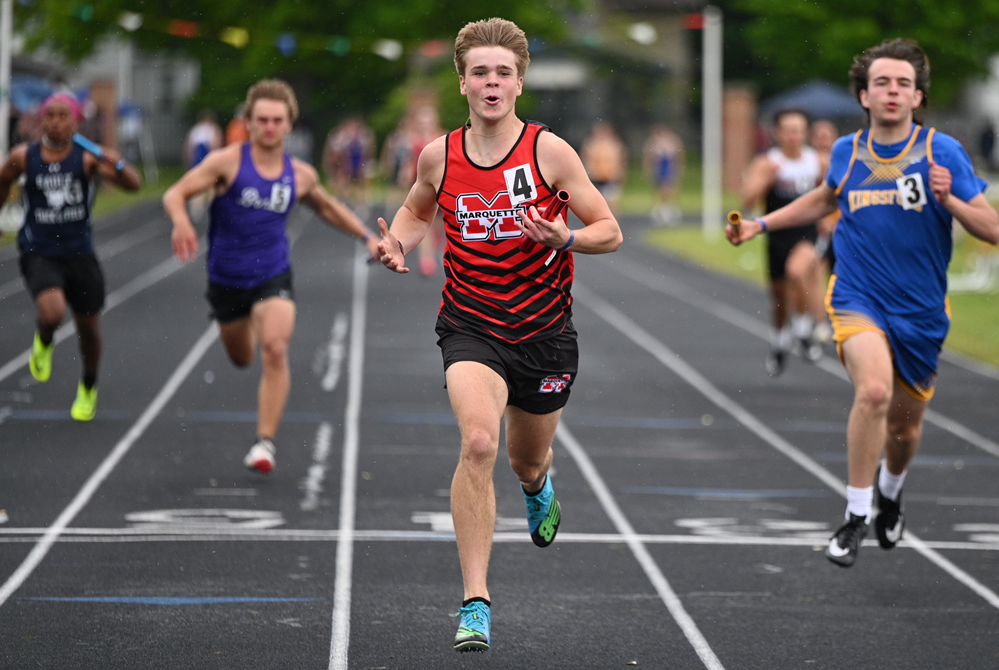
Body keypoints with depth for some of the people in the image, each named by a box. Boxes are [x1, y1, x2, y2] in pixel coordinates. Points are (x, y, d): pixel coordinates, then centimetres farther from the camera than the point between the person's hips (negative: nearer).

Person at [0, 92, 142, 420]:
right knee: (52, 312, -27)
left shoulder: (87, 158, -8)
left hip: (79, 254, 1)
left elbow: (134, 185, -17)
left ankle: (88, 388, 40)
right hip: (39, 254, -1)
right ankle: (43, 343, 11)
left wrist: (118, 166, -36)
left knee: (88, 325, 12)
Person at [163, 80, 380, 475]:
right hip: (227, 278, 0)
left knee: (275, 350, -24)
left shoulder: (300, 175, 1)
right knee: (241, 359, 19)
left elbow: (327, 207, 22)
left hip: (273, 276, 0)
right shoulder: (227, 162, -10)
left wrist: (367, 236, 16)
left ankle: (265, 442, -19)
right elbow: (175, 194, -15)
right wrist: (181, 222, -37)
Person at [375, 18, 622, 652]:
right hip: (471, 327, -1)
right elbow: (417, 210, 19)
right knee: (478, 440, -26)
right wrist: (398, 244, -3)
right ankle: (476, 602, -23)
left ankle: (538, 488, 61)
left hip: (544, 331, 1)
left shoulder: (549, 151, -9)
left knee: (528, 462, 18)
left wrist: (566, 238, -25)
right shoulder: (439, 155, -2)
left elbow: (610, 231, -4)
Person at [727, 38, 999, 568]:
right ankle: (856, 516, -16)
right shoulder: (846, 151, 1)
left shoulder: (943, 152, -8)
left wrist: (949, 200, -26)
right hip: (857, 299, -1)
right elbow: (827, 198, 25)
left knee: (905, 427, 14)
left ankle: (890, 489, 50)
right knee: (874, 389, -29)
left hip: (921, 313, 1)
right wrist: (763, 224, 20)